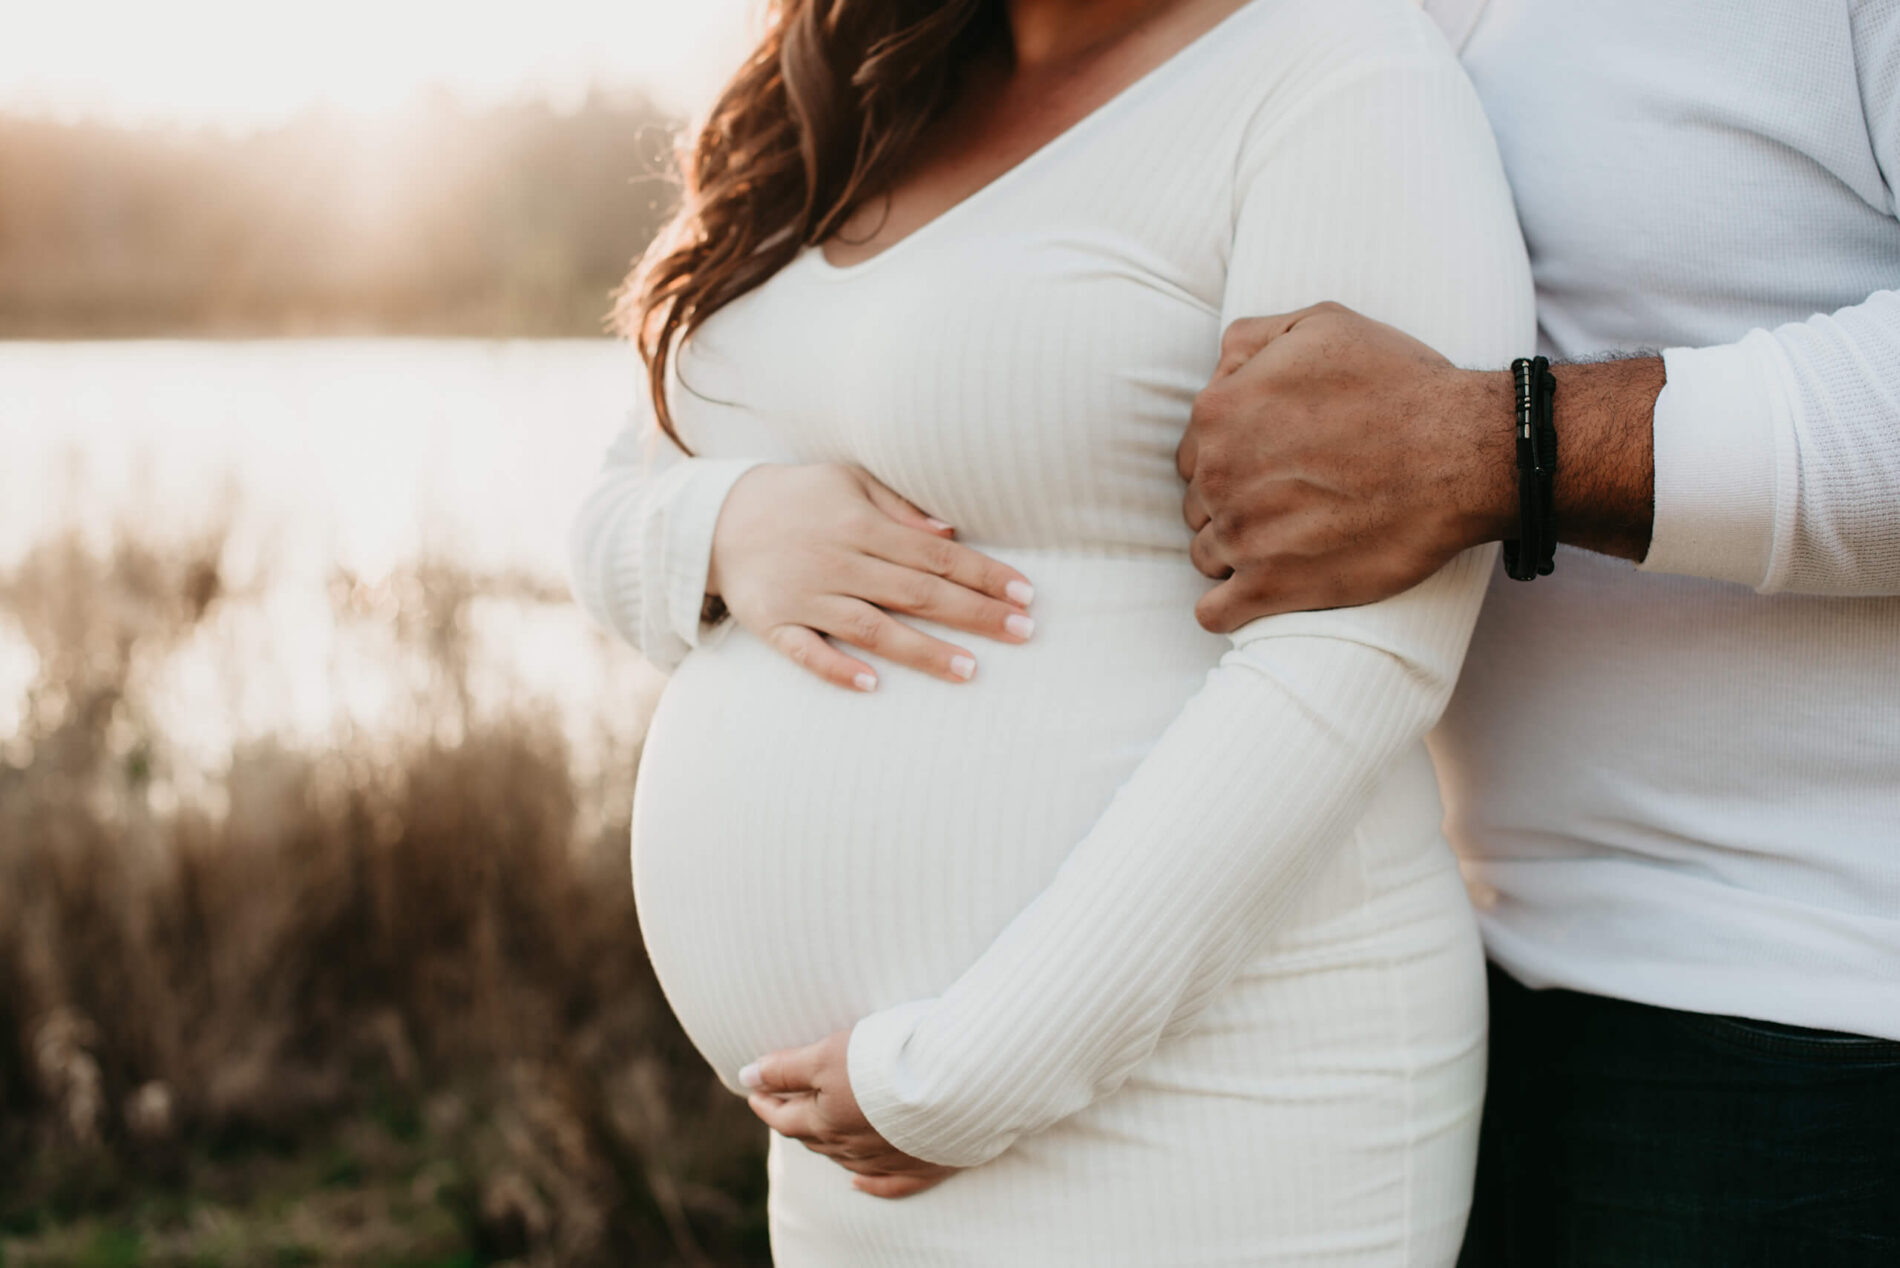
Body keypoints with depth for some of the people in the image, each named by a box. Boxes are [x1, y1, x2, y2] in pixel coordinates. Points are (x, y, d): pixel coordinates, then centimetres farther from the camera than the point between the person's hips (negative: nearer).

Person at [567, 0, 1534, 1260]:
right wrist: (727, 533, -11)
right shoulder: (875, 109, 11)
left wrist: (972, 1071, -20)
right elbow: (626, 524, 13)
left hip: (1186, 1112, -7)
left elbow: (1360, 653, -20)